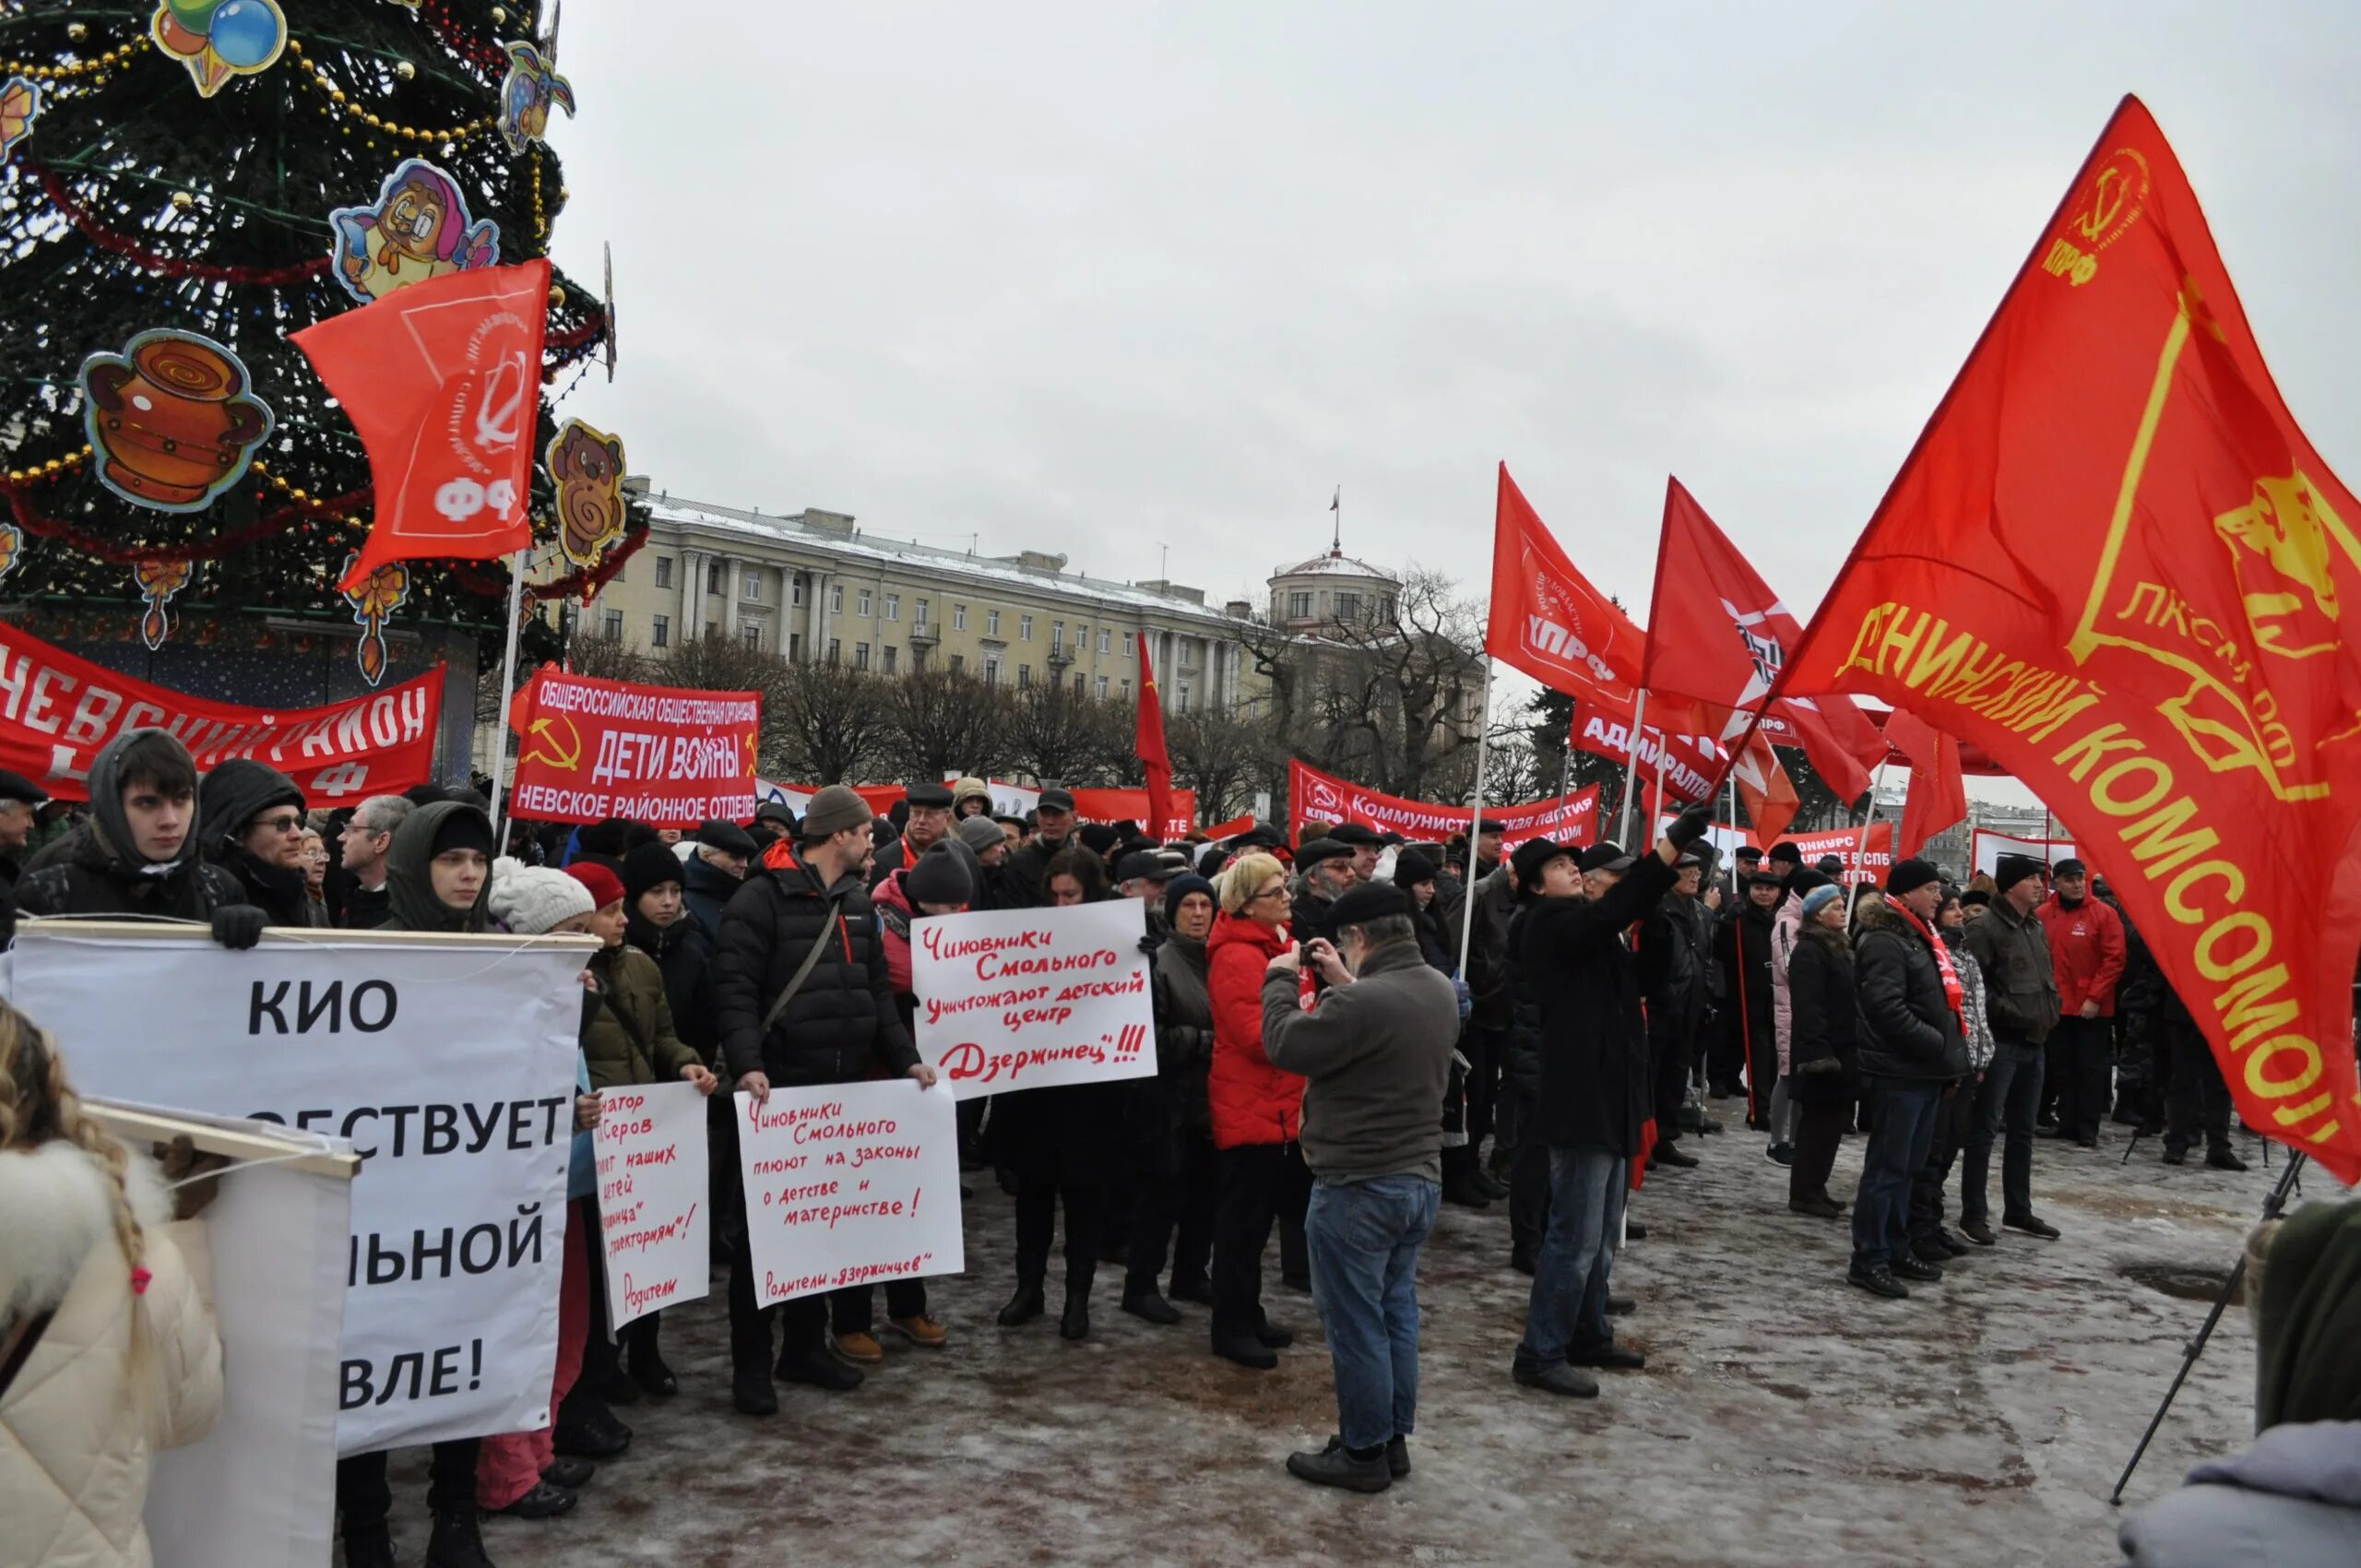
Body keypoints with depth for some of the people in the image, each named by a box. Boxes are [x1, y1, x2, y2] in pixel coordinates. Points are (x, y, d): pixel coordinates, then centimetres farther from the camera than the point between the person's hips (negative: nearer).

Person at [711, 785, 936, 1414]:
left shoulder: (856, 903, 14)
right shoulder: (763, 899, -10)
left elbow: (878, 990, 18)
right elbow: (735, 989, -16)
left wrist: (905, 1058, 8)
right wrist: (748, 1064, -28)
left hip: (842, 1089, 7)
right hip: (778, 1090, -7)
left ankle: (805, 1347, 27)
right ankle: (750, 1365, 11)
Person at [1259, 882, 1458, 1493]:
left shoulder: (1361, 1002, -26)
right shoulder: (1441, 990, 3)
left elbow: (1285, 1045, -15)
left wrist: (1282, 979, -1)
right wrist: (1345, 983, 14)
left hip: (1358, 1187, -9)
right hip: (1421, 1178, 9)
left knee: (1356, 1323, 4)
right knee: (1397, 1312, 17)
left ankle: (1364, 1452, 14)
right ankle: (1394, 1438, 28)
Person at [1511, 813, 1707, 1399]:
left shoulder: (1605, 935, 18)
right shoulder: (1556, 924, -13)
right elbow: (1612, 909, -29)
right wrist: (1671, 845, -32)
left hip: (1611, 1101, 10)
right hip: (1581, 1101, -10)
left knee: (1601, 1236, 18)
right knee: (1575, 1236, -7)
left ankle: (1587, 1335, 30)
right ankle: (1540, 1355, 0)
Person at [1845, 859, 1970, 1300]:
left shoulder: (1920, 937, 18)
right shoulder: (1885, 940, -15)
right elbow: (1888, 1008, -23)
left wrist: (1951, 1057, 16)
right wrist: (1940, 1046, -17)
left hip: (1926, 1073, 10)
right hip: (1899, 1073, -10)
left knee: (1907, 1166, 16)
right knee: (1887, 1167, -5)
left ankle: (1896, 1249, 25)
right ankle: (1869, 1260, 0)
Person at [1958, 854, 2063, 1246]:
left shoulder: (2035, 927, 15)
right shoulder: (1985, 928, -13)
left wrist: (2050, 1012, 16)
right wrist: (2006, 1013, -18)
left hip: (2034, 1042, 9)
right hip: (2000, 1042, -9)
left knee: (2023, 1130, 15)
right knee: (1985, 1129, -4)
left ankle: (2018, 1210, 25)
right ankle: (1973, 1214, 2)